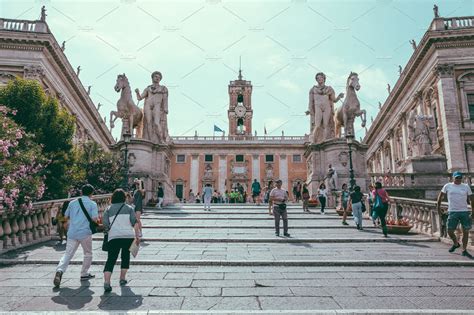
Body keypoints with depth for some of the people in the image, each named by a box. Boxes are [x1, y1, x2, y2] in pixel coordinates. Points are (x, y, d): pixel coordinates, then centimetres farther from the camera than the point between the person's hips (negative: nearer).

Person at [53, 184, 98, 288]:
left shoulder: (72, 203, 11)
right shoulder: (92, 204, -4)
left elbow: (66, 216, 18)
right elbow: (94, 218, -13)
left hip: (72, 233, 3)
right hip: (85, 233, -3)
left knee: (68, 254, 4)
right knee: (88, 254, 15)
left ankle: (59, 270, -20)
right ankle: (84, 274, 21)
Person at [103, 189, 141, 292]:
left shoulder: (108, 209, 8)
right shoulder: (129, 208, 8)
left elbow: (105, 225, 1)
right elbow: (135, 223, -1)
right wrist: (137, 236, 2)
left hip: (114, 237, 0)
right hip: (128, 236, 1)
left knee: (111, 260, -1)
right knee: (125, 257, 19)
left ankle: (106, 282, -16)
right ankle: (122, 279, 24)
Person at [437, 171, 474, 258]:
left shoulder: (466, 186, 5)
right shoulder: (447, 186, 3)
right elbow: (440, 196, 10)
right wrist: (438, 208, 7)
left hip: (465, 212, 1)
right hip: (452, 212, -1)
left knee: (466, 231, 3)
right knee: (450, 231, 0)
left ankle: (464, 250, 16)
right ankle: (456, 244, 29)